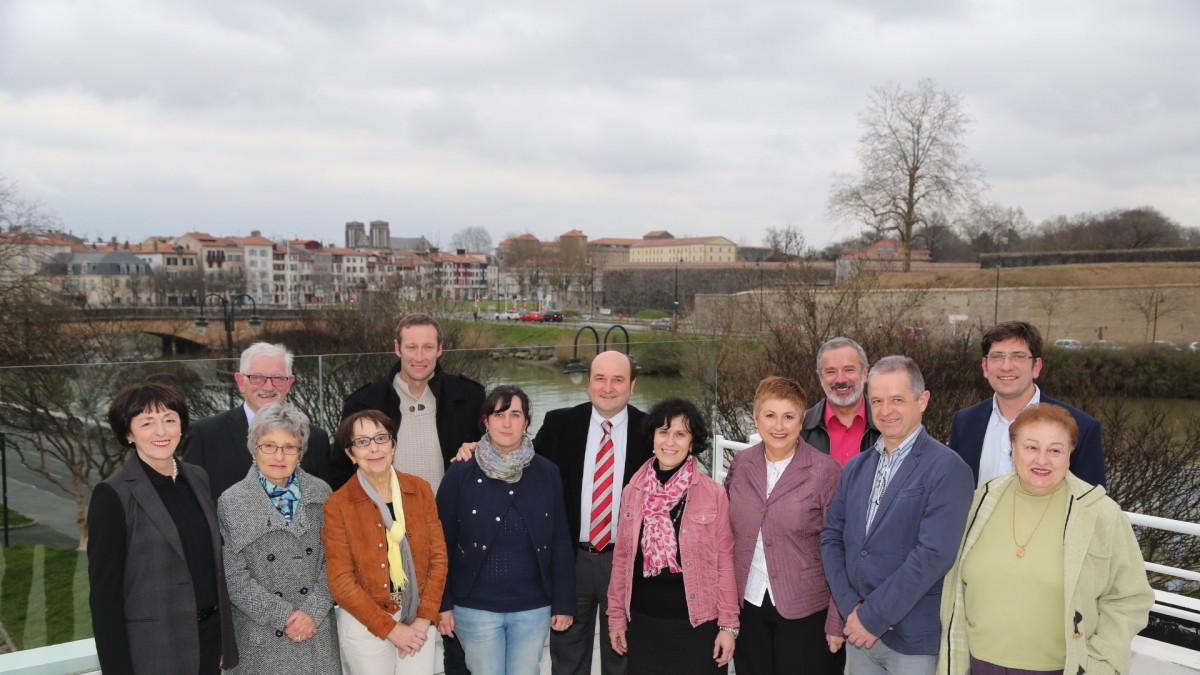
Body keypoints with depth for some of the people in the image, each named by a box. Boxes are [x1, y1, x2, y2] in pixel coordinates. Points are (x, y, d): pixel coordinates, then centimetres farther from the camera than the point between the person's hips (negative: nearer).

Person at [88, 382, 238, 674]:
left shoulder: (198, 478, 5)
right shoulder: (113, 495, -12)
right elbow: (104, 593, -11)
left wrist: (225, 641, 11)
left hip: (210, 637, 5)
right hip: (154, 650, -5)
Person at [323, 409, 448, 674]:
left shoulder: (420, 490, -2)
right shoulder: (338, 505, -10)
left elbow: (437, 557, 0)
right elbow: (341, 581, -10)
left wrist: (424, 618, -8)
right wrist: (390, 628, -13)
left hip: (418, 621, 2)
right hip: (365, 625, -2)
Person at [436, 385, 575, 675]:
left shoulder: (546, 473, -1)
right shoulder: (461, 474, -5)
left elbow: (560, 543, 3)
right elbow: (441, 543, -2)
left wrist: (564, 604, 1)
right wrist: (442, 605, -4)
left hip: (533, 608, 2)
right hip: (476, 608, -1)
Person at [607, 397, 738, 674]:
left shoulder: (714, 494, -6)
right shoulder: (632, 492, 2)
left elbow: (725, 562, -4)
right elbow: (621, 558, 7)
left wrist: (728, 624, -5)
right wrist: (616, 616, 8)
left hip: (698, 624, -2)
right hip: (643, 623, 3)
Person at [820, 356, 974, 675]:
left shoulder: (947, 468, -12)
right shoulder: (856, 468, 9)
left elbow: (934, 554, -19)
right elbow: (831, 537, 6)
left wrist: (874, 616, -16)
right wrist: (850, 606, -7)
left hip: (914, 639, -5)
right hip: (858, 630, 5)